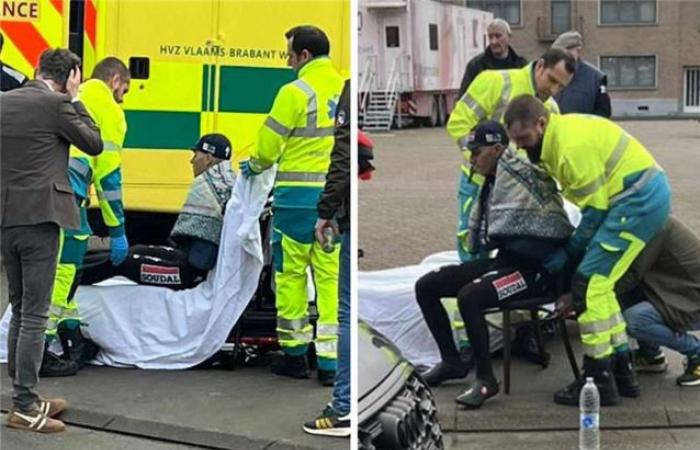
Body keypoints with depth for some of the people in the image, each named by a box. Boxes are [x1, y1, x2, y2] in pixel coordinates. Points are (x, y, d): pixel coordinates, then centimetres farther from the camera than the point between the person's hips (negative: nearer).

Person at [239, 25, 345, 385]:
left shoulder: (296, 92, -9)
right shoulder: (344, 89, 6)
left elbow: (269, 143, -4)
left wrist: (255, 166, 15)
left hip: (298, 194, -5)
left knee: (291, 273, 8)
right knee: (331, 275, 7)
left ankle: (295, 354, 16)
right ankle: (331, 360, 5)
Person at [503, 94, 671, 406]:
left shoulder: (572, 147, -23)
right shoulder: (559, 133, 8)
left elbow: (595, 209, -17)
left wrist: (568, 253, -7)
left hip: (640, 200, -10)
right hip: (648, 194, 10)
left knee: (589, 284, -9)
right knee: (600, 283, 14)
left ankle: (599, 381, -3)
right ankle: (621, 372, 20)